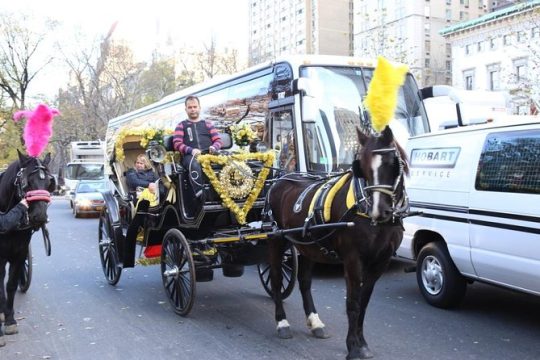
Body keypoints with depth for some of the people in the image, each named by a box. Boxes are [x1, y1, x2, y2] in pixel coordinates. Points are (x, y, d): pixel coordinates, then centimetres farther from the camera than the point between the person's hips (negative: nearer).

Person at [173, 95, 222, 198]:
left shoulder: (207, 123, 28)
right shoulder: (181, 125, 23)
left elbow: (218, 140, 18)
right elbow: (177, 144, 8)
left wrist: (214, 147, -8)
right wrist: (191, 150, -12)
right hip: (190, 156, -1)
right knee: (194, 165, -41)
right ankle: (199, 195, -50)